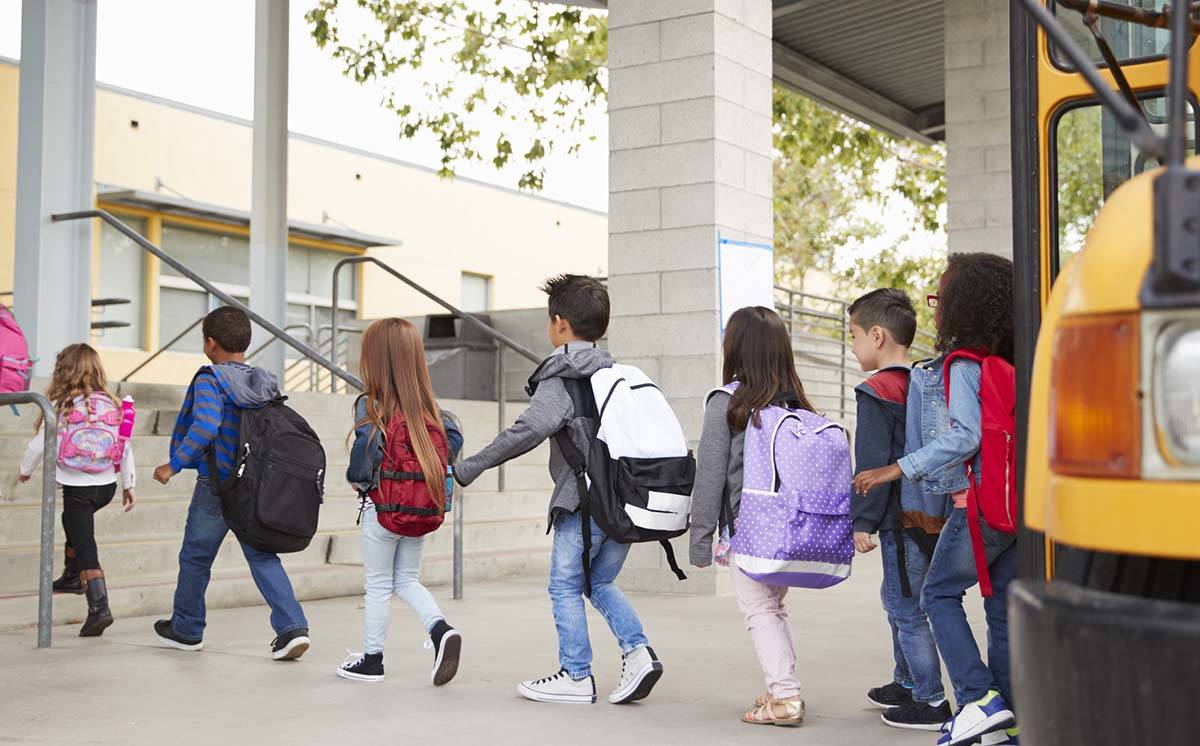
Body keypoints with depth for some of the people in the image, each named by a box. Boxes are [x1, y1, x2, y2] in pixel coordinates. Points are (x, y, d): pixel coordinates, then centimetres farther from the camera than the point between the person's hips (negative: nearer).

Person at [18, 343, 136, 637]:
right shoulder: (111, 406, 1)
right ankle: (72, 576, 44)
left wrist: (26, 470, 16)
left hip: (76, 487, -5)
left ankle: (99, 607, -12)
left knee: (86, 548, -3)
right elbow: (125, 448, 4)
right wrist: (129, 484, 15)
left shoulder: (62, 406, -9)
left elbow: (40, 444, -3)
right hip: (107, 485, 5)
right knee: (74, 520, 32)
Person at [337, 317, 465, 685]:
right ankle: (441, 630, -2)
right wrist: (429, 471, 5)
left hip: (382, 506, -5)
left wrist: (357, 478, -9)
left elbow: (367, 445, -28)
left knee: (378, 586, 9)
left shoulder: (370, 404, -15)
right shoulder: (426, 403, 1)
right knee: (406, 580, 19)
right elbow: (454, 437, -4)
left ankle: (371, 659, 20)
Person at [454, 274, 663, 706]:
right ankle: (638, 652, 3)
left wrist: (470, 468, -16)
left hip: (584, 502, -7)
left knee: (565, 588, 6)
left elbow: (528, 431, -21)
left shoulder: (560, 379, -8)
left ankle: (576, 677, 10)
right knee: (601, 583, 20)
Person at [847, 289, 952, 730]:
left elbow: (872, 464, -18)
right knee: (896, 598, 23)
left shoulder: (876, 392, -15)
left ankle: (932, 703, 3)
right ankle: (907, 682, 36)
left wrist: (863, 520, -14)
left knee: (907, 608, -2)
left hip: (901, 519, -10)